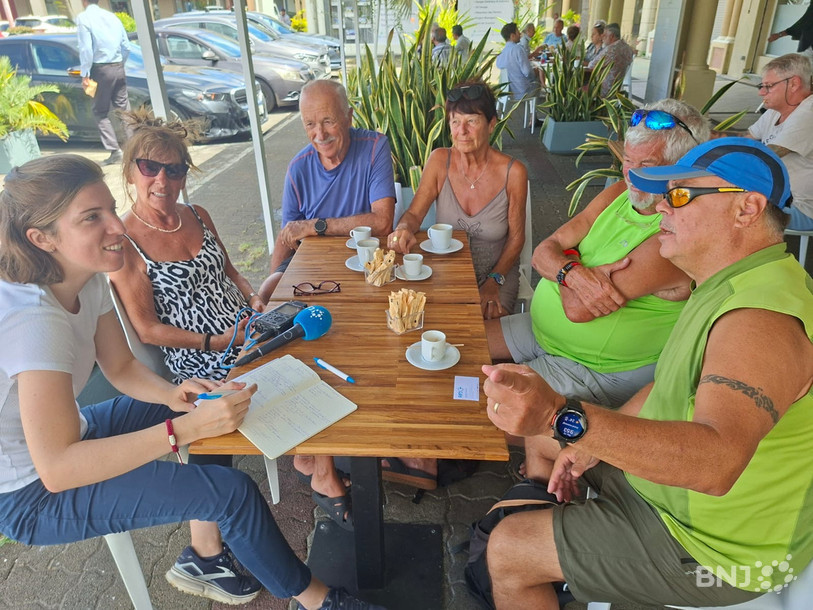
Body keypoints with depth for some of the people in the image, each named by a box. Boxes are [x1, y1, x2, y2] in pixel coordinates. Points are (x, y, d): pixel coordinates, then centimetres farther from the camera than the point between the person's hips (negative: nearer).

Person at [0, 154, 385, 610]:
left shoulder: (89, 279, -8)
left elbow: (122, 367, 2)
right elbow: (57, 469, -35)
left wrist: (174, 395, -18)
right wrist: (188, 427, -38)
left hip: (70, 434, 9)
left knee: (208, 407, 7)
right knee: (232, 491, -17)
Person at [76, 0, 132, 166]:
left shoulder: (83, 17, -6)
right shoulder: (112, 16, 11)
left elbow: (86, 49, -13)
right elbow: (126, 47, 10)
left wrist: (85, 74, -8)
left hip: (101, 70, -5)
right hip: (118, 68, 5)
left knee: (100, 112, 3)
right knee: (124, 108, 9)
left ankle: (115, 151, -5)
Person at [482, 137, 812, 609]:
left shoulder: (761, 320, -32)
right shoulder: (735, 284, 3)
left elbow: (716, 462, -46)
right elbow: (679, 382, 11)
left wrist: (561, 417, -56)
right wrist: (591, 443, 2)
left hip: (712, 547, -9)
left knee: (507, 551, -11)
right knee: (540, 443, 19)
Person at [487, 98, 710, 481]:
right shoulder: (619, 193, -1)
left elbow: (579, 310, -31)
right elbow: (544, 252, -4)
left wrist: (569, 257, -11)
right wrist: (574, 273, -27)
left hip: (597, 367, -8)